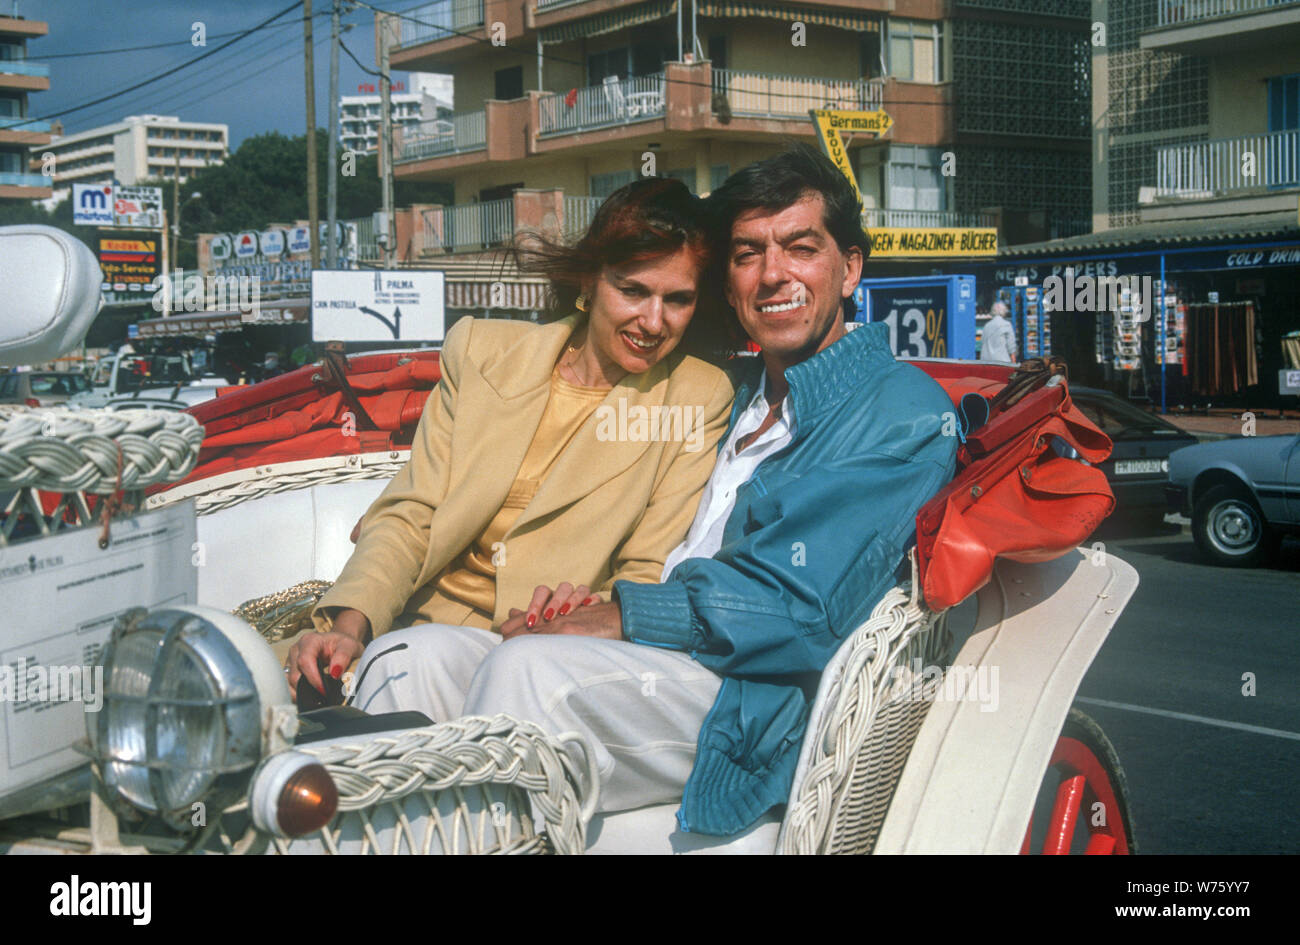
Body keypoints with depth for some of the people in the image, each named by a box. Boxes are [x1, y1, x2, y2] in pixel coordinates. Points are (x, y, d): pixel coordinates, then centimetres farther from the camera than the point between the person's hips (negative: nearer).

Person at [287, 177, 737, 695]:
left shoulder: (700, 399, 0)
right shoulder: (482, 350, 7)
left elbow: (650, 575, -1)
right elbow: (410, 516, 4)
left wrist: (604, 608, -25)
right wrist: (350, 625, -15)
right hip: (427, 625, 3)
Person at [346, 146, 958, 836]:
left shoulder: (902, 412, -2)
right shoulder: (744, 395, 24)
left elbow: (799, 611, -13)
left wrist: (616, 615, -11)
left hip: (751, 703, -7)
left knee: (525, 669, -32)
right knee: (407, 663, -13)